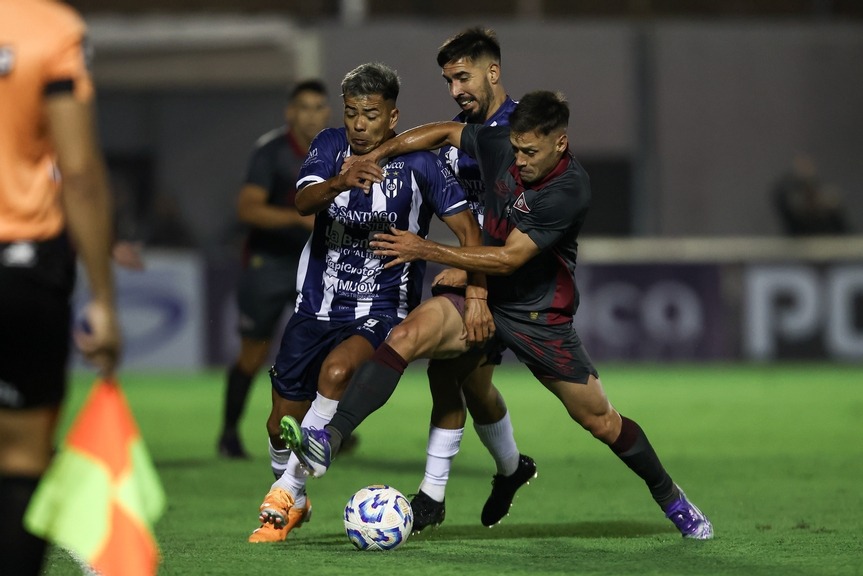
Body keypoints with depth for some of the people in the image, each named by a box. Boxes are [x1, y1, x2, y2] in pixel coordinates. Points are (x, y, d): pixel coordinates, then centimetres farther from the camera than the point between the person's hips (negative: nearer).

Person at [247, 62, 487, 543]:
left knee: (336, 371, -33)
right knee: (283, 421, 6)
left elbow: (466, 226, -7)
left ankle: (287, 492, -21)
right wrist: (340, 183, -41)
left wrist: (477, 294, -18)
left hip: (383, 310, -4)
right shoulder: (330, 146, -1)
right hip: (318, 305, 4)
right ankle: (293, 505, 35)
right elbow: (303, 201, -19)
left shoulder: (419, 163, -9)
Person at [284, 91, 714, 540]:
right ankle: (330, 439, -32)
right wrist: (377, 153, 0)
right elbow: (444, 132, 10)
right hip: (482, 297, 4)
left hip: (540, 317, -4)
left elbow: (508, 259, -27)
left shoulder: (570, 192, -25)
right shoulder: (500, 144, -9)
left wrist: (426, 250, -26)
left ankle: (671, 499, 28)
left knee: (600, 421, 4)